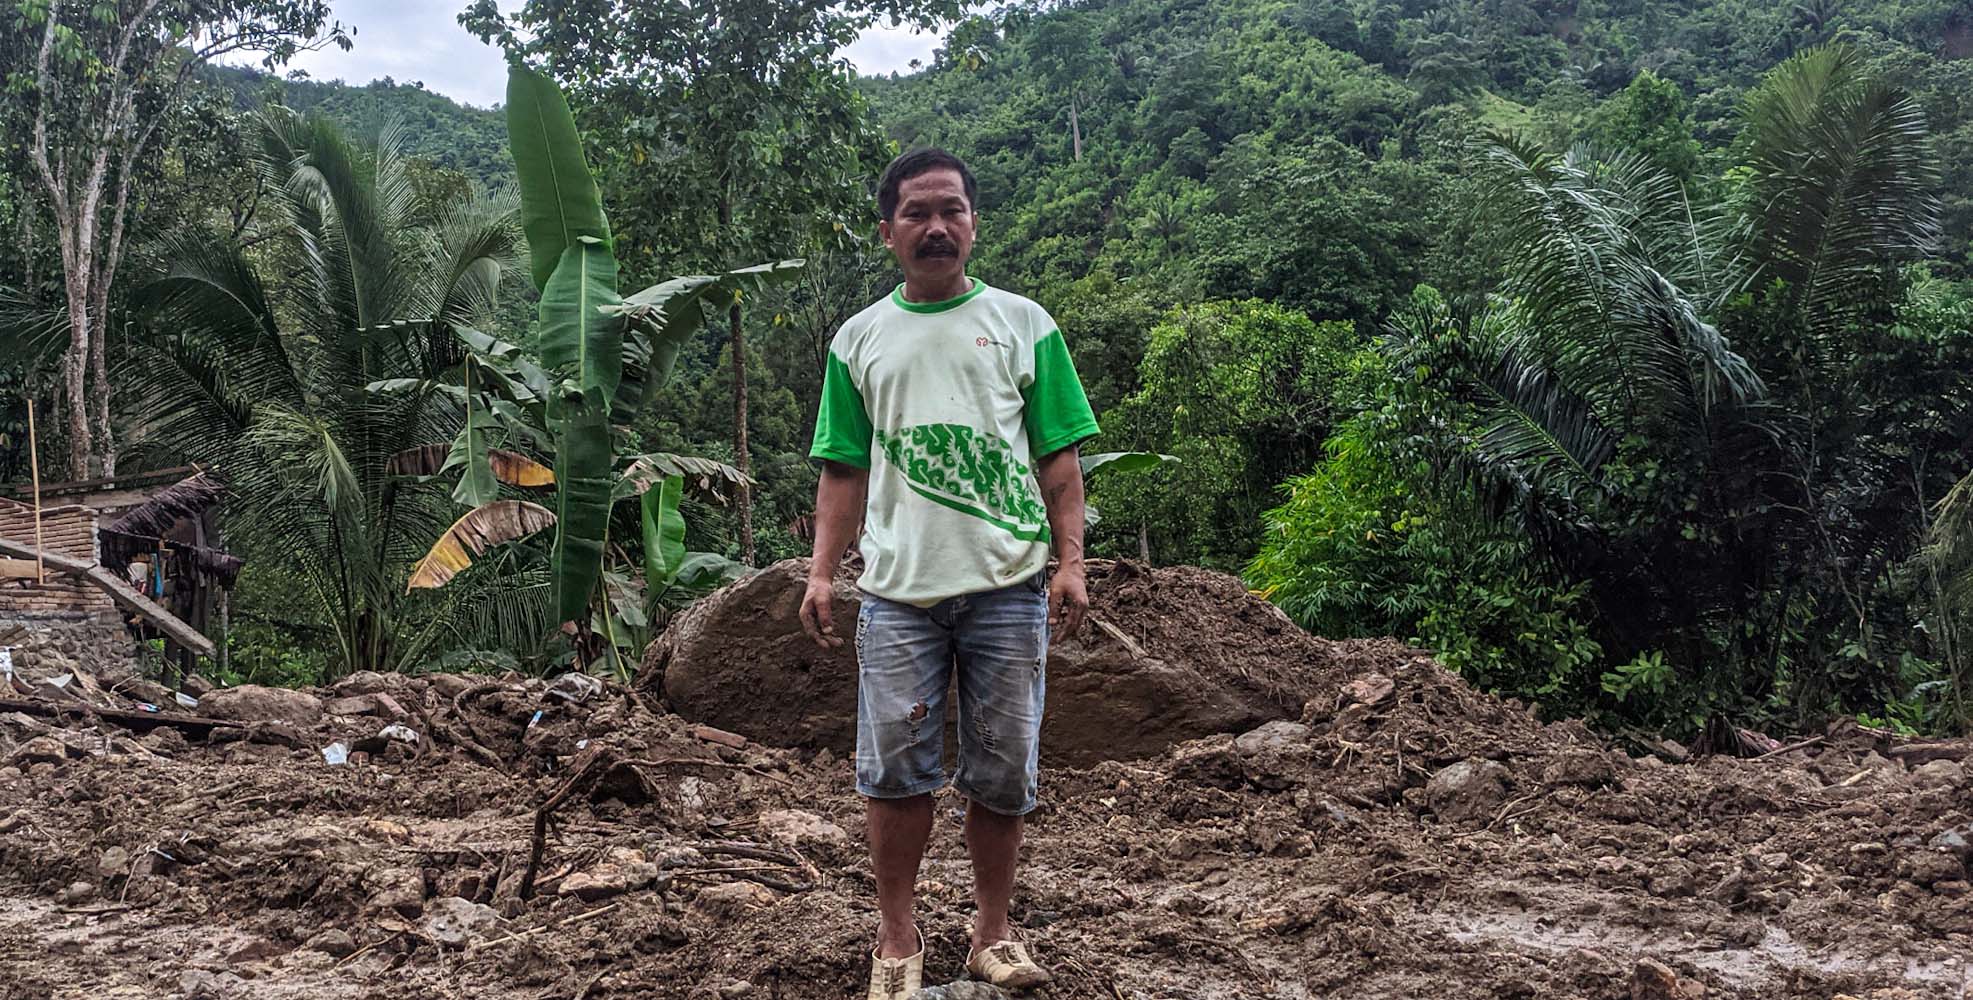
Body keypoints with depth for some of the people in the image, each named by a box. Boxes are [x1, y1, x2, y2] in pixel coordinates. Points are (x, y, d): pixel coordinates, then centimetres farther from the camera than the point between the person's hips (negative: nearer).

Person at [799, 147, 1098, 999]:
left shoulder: (1023, 323, 7)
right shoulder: (859, 339, 11)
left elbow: (1059, 456, 5)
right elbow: (844, 470, 11)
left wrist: (1071, 562, -4)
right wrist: (822, 572, 2)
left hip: (1008, 585, 0)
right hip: (898, 588, 1)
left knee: (1003, 771, 6)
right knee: (895, 770, 2)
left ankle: (993, 930, 21)